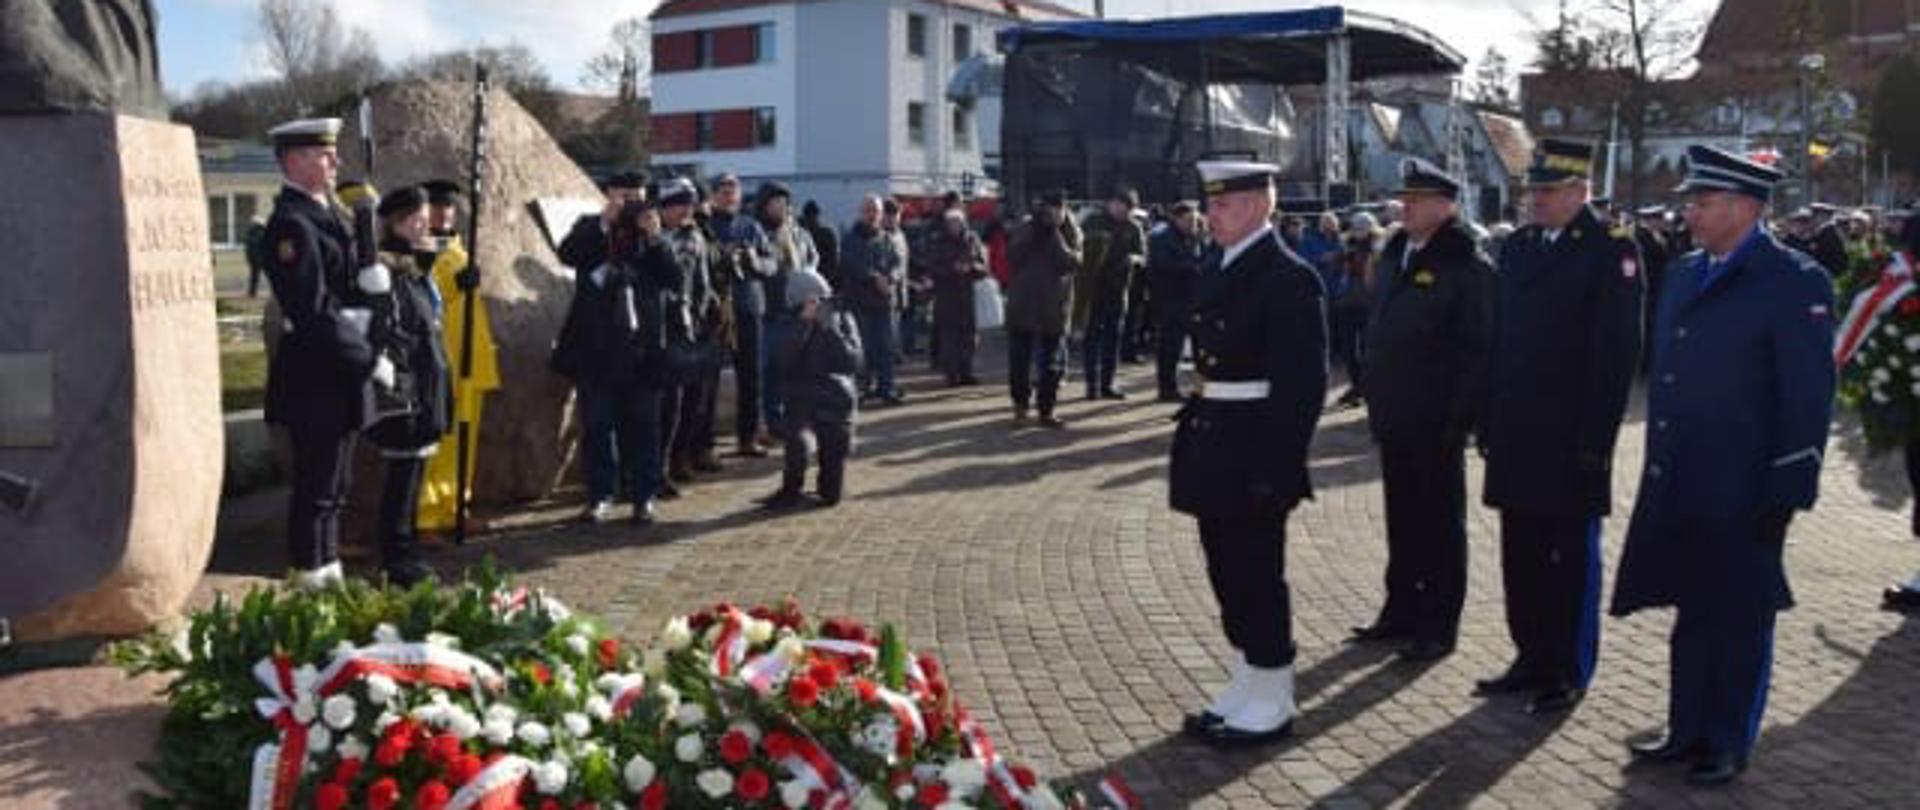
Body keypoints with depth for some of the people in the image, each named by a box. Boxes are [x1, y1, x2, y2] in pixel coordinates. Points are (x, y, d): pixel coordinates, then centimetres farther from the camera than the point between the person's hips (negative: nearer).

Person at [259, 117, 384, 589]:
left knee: (332, 485, 17)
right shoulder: (292, 224, -17)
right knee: (317, 487, 0)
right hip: (314, 378, -9)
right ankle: (311, 581, 10)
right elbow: (313, 315, -22)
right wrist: (370, 362, -17)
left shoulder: (326, 214, 13)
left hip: (339, 374, 9)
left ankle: (329, 574, 28)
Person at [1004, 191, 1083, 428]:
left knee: (1052, 364, 3)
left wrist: (1055, 235, -20)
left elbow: (1072, 263, -16)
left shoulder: (1070, 232, 0)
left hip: (1054, 308, 0)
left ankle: (1046, 411, 12)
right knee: (1019, 359, 6)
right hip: (1022, 305, 0)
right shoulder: (1026, 227, 1)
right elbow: (1014, 256, -12)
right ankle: (1020, 403, 23)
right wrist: (1034, 227, -17)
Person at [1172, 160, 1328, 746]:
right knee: (1229, 575, 16)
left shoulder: (1289, 278, -13)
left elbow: (1303, 384, -17)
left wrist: (1274, 467, -20)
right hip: (1213, 447, 9)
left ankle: (1272, 703, 15)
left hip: (1253, 454, -9)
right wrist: (1193, 448, 14)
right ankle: (1246, 691, 29)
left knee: (1256, 576, 1)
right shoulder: (1216, 272, 12)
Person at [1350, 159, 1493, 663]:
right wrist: (1376, 401, 13)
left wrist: (1459, 418, -17)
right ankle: (1402, 611, 27)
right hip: (1395, 418, 7)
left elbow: (1478, 350, -14)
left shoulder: (1467, 266, -12)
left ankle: (1438, 625, 15)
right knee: (1402, 518, 15)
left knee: (1440, 524, 5)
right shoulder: (1396, 255, 11)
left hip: (1436, 423, -7)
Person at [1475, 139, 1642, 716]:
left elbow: (1617, 352, -12)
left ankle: (1569, 672, 14)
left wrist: (1596, 439, -16)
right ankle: (1532, 657, 25)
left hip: (1571, 439, -6)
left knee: (1570, 557, 4)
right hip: (1517, 435, 7)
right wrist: (1490, 423, 11)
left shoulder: (1612, 251, -8)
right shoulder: (1518, 248, 13)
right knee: (1521, 553, 13)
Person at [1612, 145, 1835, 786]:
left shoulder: (1794, 283, -10)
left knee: (1739, 621, 7)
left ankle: (1728, 745, 20)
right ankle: (1687, 731, 28)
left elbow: (1809, 394, -12)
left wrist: (1789, 489, -14)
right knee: (1692, 612, 16)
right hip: (1677, 487, 7)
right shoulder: (1684, 275, 11)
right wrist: (1659, 465, 14)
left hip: (1744, 492, -7)